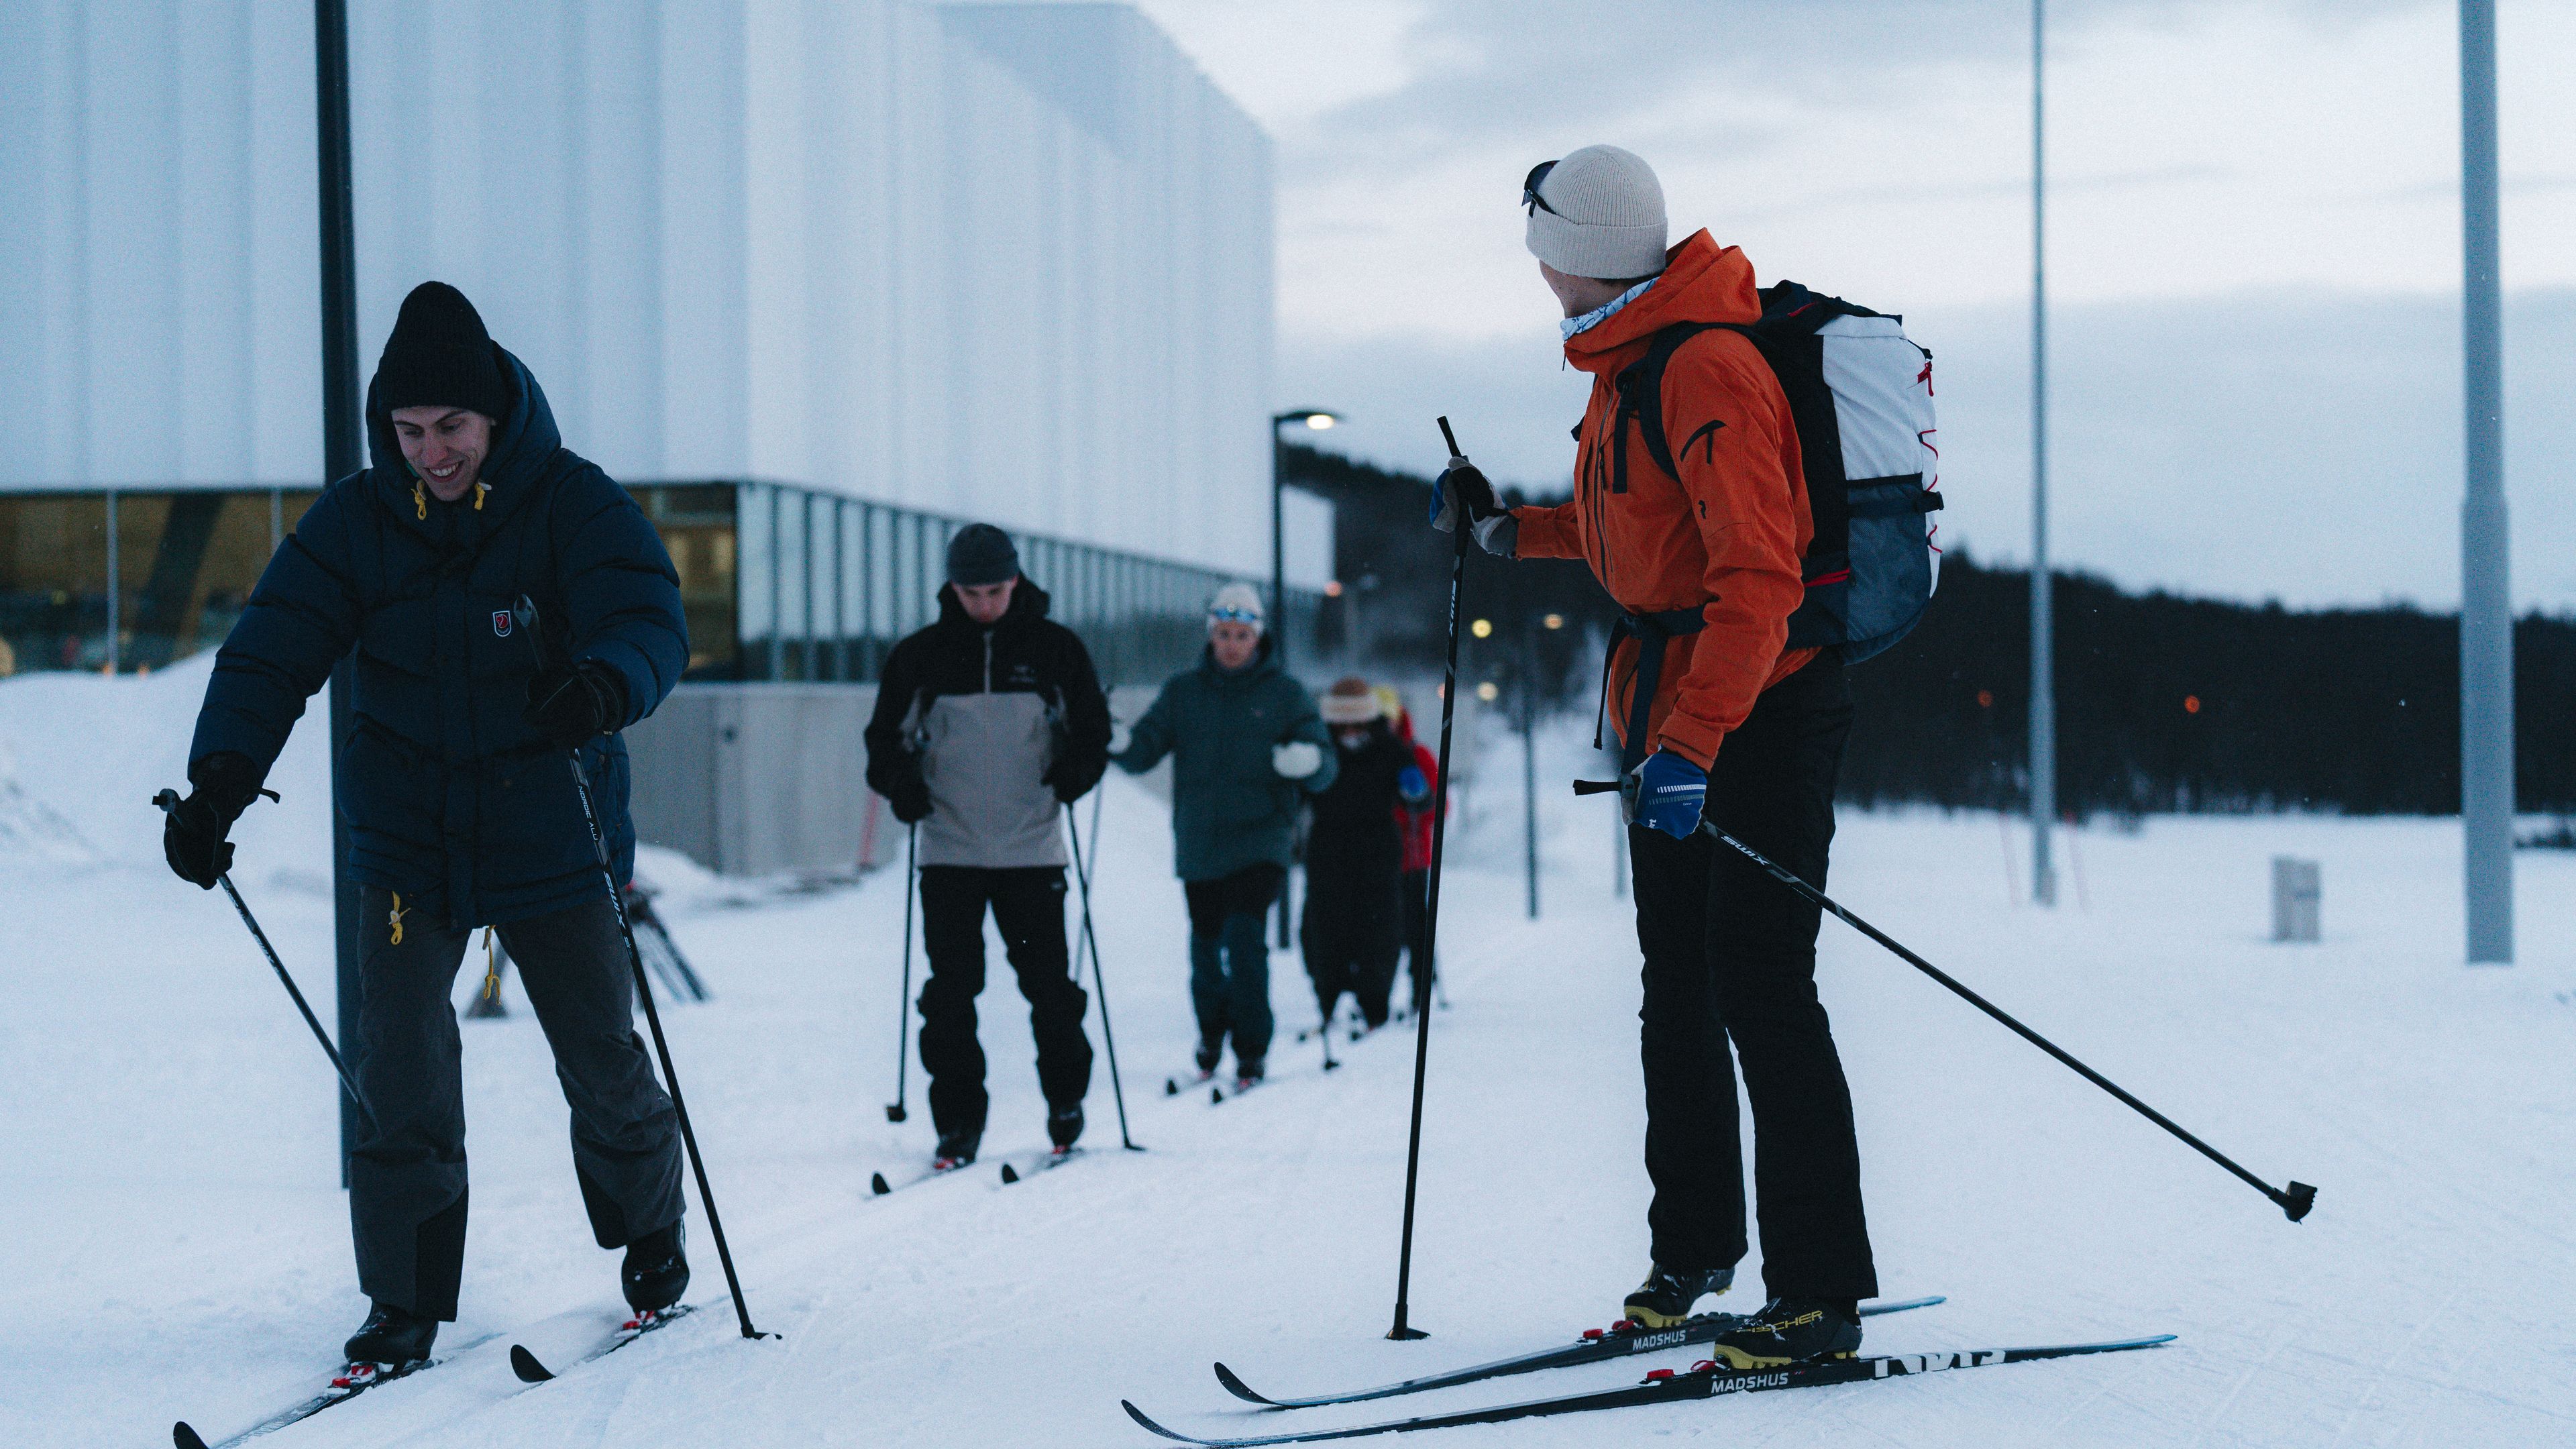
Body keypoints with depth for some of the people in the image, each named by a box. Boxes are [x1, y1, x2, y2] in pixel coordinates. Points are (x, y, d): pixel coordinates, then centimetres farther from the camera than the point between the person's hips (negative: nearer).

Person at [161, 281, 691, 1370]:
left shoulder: (575, 503, -10)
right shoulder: (357, 519, -3)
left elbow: (651, 618, -23)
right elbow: (274, 649, -8)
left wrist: (603, 687, -46)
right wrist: (219, 783, -23)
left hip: (553, 840, -1)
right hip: (408, 842, 1)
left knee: (603, 1063, 7)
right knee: (398, 1069, -10)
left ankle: (648, 1229, 35)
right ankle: (406, 1301, 2)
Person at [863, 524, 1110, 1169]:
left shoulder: (1055, 650, 3)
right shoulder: (921, 656, 3)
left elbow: (1093, 725, 10)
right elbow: (886, 735, 10)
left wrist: (1077, 767, -10)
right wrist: (900, 781, -10)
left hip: (1033, 848, -1)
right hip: (949, 849, 1)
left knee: (1049, 983, 1)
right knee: (951, 989, -2)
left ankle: (1066, 1105, 19)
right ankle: (957, 1122, 5)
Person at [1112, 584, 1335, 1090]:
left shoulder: (1284, 694, 2)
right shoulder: (1182, 693, 8)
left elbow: (1324, 771, -1)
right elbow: (1144, 752, 2)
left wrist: (1310, 760, -25)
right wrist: (1117, 744, -20)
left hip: (1260, 842, -3)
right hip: (1199, 846, 3)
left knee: (1244, 935, -19)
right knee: (1206, 948, 8)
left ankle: (1251, 1053, -12)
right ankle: (1211, 1041, 32)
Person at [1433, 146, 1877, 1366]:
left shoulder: (1706, 370, -20)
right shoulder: (1629, 362, 13)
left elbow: (1757, 578, -27)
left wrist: (1692, 742, -33)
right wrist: (1509, 529, 30)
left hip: (1759, 715, -10)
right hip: (1673, 716, 10)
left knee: (1762, 993, -12)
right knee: (1678, 993, 15)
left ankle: (1820, 1292, -10)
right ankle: (1693, 1252, 27)